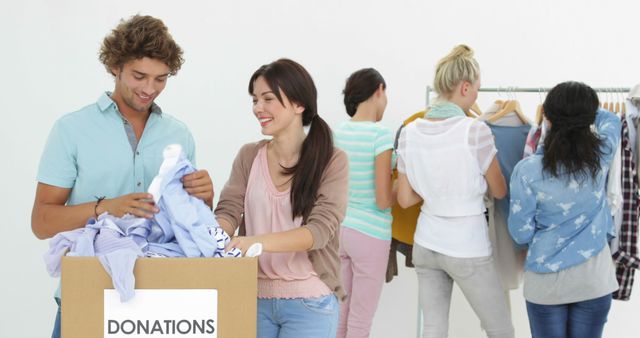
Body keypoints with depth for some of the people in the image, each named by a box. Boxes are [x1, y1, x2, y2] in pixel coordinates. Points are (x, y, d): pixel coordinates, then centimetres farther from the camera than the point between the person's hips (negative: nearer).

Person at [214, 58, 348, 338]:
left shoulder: (331, 161, -7)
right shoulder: (248, 156, 5)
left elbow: (320, 229, -18)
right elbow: (228, 211, -3)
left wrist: (259, 241, -34)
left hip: (309, 302, -3)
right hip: (254, 297, 4)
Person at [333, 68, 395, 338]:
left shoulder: (336, 133, 3)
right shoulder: (382, 135, -16)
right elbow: (383, 201, -17)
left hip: (340, 230, 6)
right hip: (369, 234, -6)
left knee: (340, 316, 17)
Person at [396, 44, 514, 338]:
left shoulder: (409, 132, -3)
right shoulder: (475, 131, -18)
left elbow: (405, 199, 3)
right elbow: (500, 192, -3)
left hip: (425, 245, 5)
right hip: (467, 249, -5)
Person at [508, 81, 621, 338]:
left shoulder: (527, 170, -16)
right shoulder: (601, 155, -8)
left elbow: (521, 233, -7)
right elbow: (611, 120, 15)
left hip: (546, 280, -2)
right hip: (594, 278, 2)